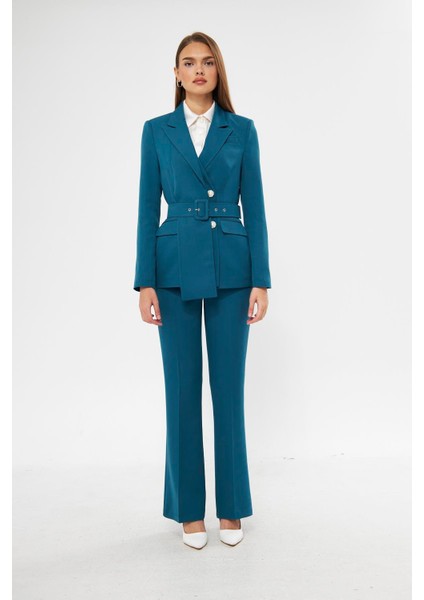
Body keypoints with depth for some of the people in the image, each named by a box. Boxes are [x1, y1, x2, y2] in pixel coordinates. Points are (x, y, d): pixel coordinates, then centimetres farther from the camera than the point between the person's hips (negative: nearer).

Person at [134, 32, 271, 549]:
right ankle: (189, 508, 22)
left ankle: (231, 507, 23)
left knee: (229, 387, 5)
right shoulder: (156, 130, 8)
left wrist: (261, 281, -3)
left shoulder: (242, 130, 8)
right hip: (176, 269, 0)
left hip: (230, 269, 0)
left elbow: (254, 208, 4)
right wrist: (145, 283, -4)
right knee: (182, 388, 5)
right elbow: (148, 209, 3)